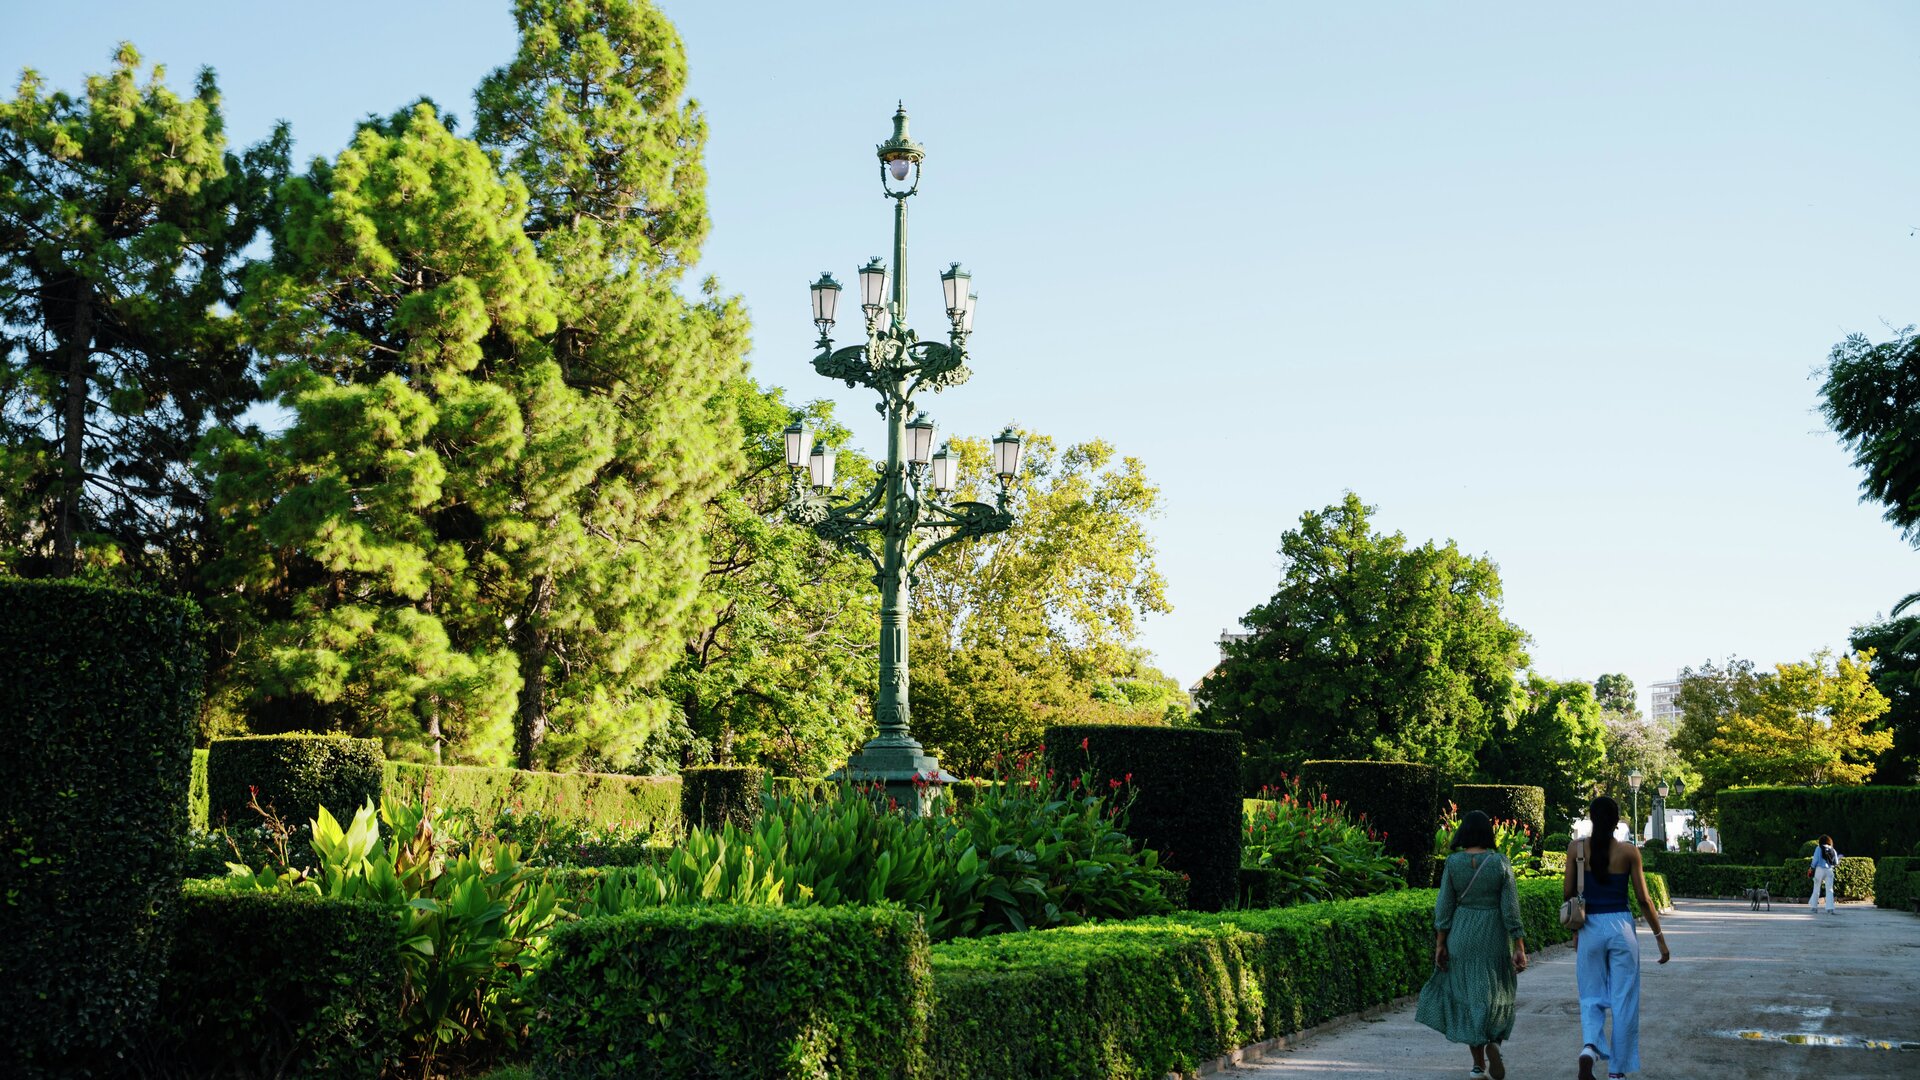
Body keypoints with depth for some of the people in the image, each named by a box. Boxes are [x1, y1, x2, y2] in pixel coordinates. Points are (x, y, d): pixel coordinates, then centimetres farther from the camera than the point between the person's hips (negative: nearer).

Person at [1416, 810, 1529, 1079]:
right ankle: (1492, 1043, -11)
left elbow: (1444, 907, -5)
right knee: (1494, 994, 14)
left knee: (1467, 995, 12)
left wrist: (1440, 945, 2)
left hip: (1462, 935, 1)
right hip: (1495, 937, -1)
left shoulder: (1453, 862, -7)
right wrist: (1520, 949, -5)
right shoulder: (1501, 862, -8)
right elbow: (1511, 908, -9)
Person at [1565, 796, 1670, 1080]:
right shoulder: (1629, 852, -4)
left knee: (1591, 997, 12)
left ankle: (1589, 1046, -15)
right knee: (1623, 1001, 9)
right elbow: (1644, 899, -2)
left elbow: (1567, 892, 0)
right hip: (1621, 927, -1)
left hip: (1590, 928, 1)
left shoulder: (1577, 847, -2)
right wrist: (1660, 937, 7)